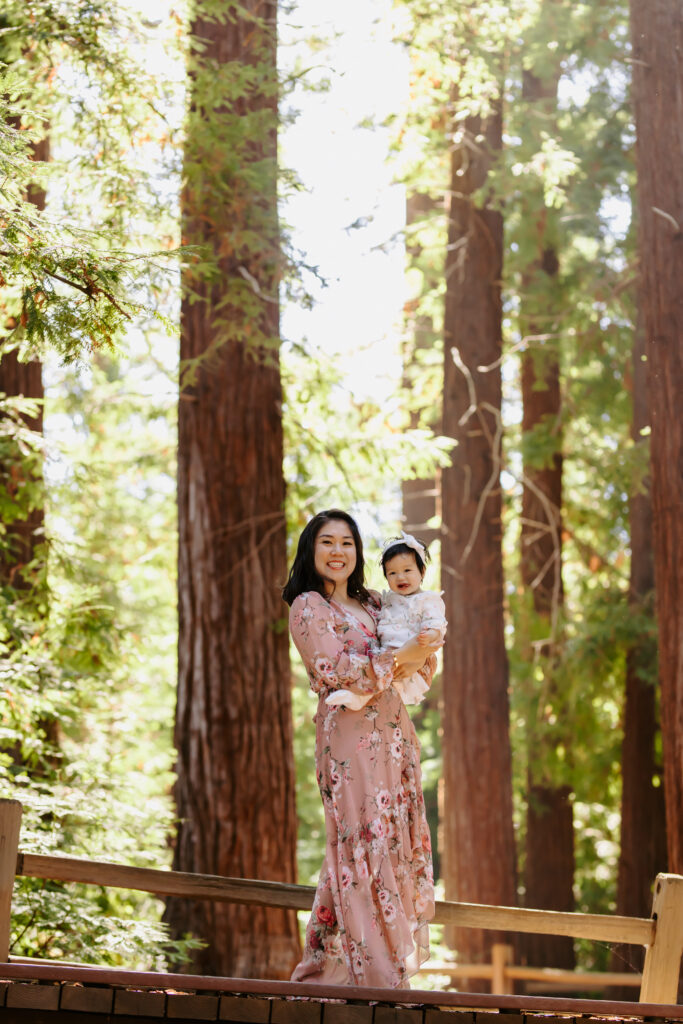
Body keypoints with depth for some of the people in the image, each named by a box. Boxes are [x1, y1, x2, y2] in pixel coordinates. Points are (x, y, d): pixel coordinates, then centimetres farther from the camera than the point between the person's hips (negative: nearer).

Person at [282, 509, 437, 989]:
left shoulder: (371, 603, 19)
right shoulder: (308, 607, 0)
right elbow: (333, 669, -12)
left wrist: (424, 658, 4)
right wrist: (399, 658, -14)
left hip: (394, 732, 7)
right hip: (350, 735, -7)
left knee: (401, 839, 5)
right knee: (365, 844, -9)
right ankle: (373, 969, -7)